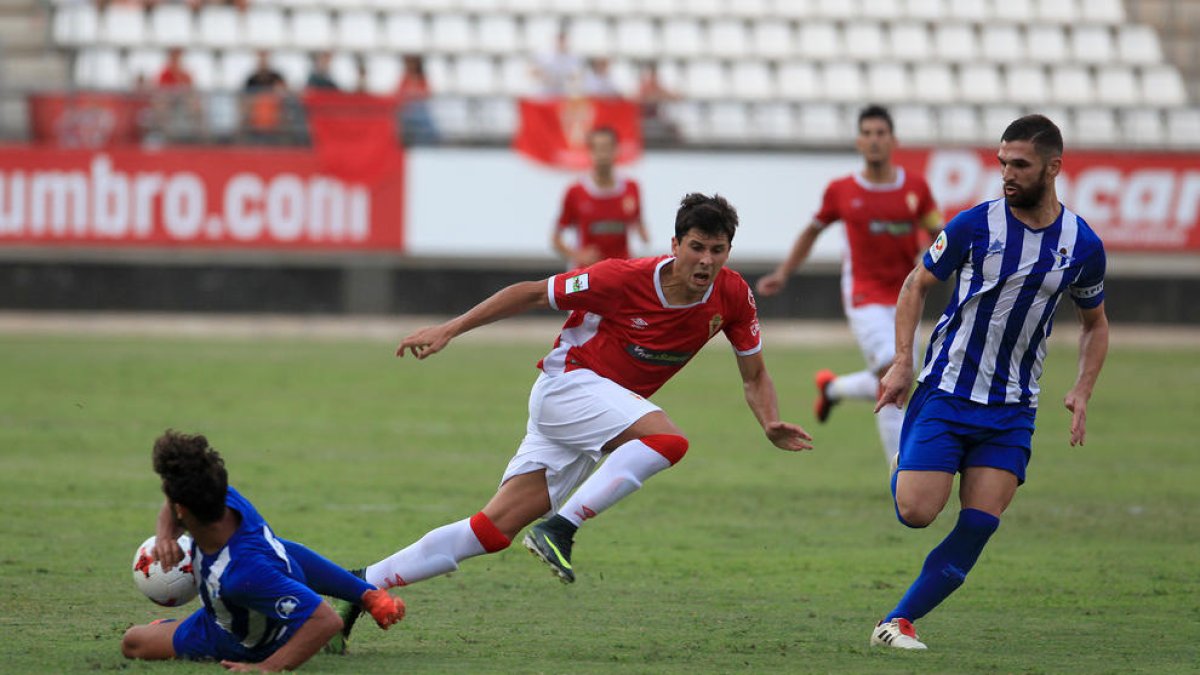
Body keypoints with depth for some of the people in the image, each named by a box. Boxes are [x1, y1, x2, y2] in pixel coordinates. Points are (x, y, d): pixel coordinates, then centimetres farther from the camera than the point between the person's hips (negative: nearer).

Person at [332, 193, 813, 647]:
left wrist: (771, 426, -15)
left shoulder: (732, 296, -6)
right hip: (568, 383, -6)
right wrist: (449, 329, -12)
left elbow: (754, 376, 6)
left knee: (495, 529, -3)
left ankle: (365, 584, 1)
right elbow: (531, 294, -10)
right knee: (667, 439, -31)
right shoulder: (624, 278, -20)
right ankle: (560, 528, -26)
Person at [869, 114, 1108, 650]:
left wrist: (1082, 392, 1)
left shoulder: (1082, 246, -1)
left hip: (1012, 409, 2)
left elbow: (1095, 324, 16)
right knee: (915, 512, -13)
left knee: (980, 525, -9)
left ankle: (899, 621, 1)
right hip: (946, 390, -2)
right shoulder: (976, 224, -7)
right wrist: (902, 362, -6)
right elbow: (917, 285, 5)